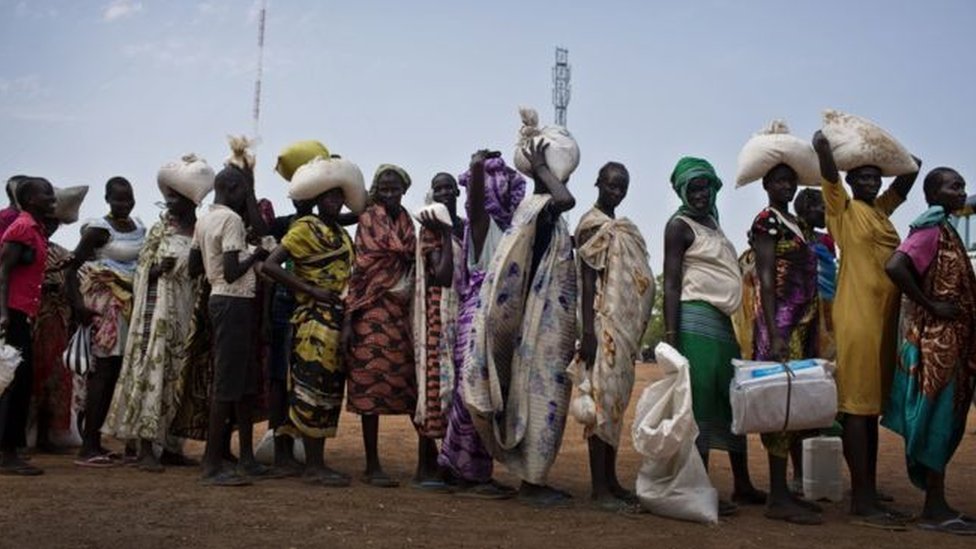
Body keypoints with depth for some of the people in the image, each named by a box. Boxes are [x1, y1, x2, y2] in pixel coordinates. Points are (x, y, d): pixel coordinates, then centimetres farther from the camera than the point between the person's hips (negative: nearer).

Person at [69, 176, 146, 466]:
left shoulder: (139, 226, 12)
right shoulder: (99, 229, -8)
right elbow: (73, 267, -11)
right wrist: (79, 302, -20)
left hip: (129, 304, 7)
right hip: (104, 303, -7)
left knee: (113, 372, 8)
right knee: (101, 371, -9)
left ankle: (95, 442, 16)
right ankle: (87, 447, -6)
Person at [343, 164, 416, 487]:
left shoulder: (406, 223, 15)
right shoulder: (368, 220, 0)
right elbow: (359, 269, -6)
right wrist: (349, 319, -12)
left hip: (403, 312, 5)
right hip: (373, 314, -5)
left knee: (413, 384, 3)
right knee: (371, 386, -2)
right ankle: (372, 466, 4)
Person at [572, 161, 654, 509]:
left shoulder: (622, 229, 20)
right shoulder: (593, 225, -5)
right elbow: (588, 280, -13)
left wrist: (635, 330, 16)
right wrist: (588, 331, -19)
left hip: (626, 326, 8)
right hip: (605, 325, -8)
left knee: (616, 400, 9)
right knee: (603, 399, -9)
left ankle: (610, 479, 14)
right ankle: (599, 485, -7)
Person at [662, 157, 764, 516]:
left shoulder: (712, 223, 20)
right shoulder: (680, 225, -4)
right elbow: (671, 284, -11)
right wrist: (671, 336, -19)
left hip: (723, 323, 9)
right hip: (696, 321, -9)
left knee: (734, 404, 11)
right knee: (700, 405, -8)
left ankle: (742, 486, 20)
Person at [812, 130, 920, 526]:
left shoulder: (881, 209, 19)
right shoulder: (842, 208, 0)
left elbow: (908, 176, 32)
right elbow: (823, 151, -9)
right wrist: (824, 140, 6)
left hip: (885, 316, 8)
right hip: (857, 318, -8)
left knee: (872, 407, 9)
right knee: (857, 406, -8)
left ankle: (865, 494, 15)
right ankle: (864, 501, -7)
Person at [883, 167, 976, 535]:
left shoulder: (945, 230, 18)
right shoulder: (931, 229, -11)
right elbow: (894, 267, -27)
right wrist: (930, 307, -20)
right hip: (934, 340, -10)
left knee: (945, 423, 11)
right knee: (937, 422, -6)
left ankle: (937, 505, 17)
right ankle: (935, 508, -1)